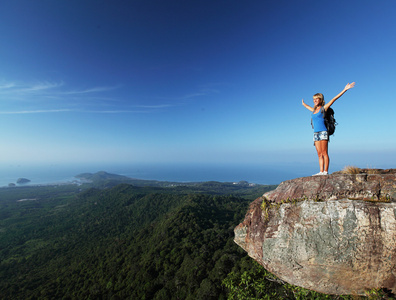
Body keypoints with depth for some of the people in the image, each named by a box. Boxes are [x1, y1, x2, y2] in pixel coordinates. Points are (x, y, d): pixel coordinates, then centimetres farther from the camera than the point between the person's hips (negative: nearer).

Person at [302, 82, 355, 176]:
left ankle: (326, 171, -9)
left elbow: (334, 99, 0)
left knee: (324, 153, -9)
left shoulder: (324, 108, 4)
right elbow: (310, 108, 42)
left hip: (323, 132, -6)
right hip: (316, 133, 6)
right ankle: (321, 171, 2)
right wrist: (304, 104, 59)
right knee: (319, 154, 2)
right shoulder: (314, 110, 20)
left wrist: (345, 89, -4)